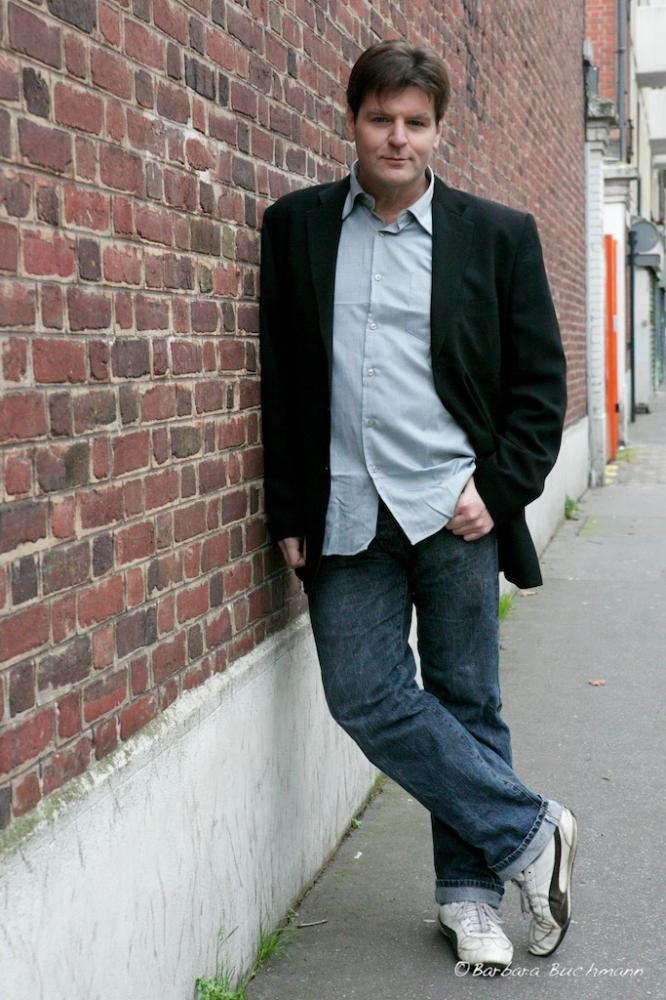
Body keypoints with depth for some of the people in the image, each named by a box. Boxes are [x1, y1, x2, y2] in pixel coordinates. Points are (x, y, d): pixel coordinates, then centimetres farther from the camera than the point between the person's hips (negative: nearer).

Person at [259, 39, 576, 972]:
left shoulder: (499, 234, 4)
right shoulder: (296, 226, 8)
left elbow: (540, 380, 5)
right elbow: (282, 378, 9)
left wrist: (499, 491, -7)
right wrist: (290, 511, 5)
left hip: (457, 508, -1)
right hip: (347, 513, 2)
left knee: (467, 701, 6)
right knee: (367, 697, -4)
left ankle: (470, 893, 23)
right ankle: (529, 834, 11)